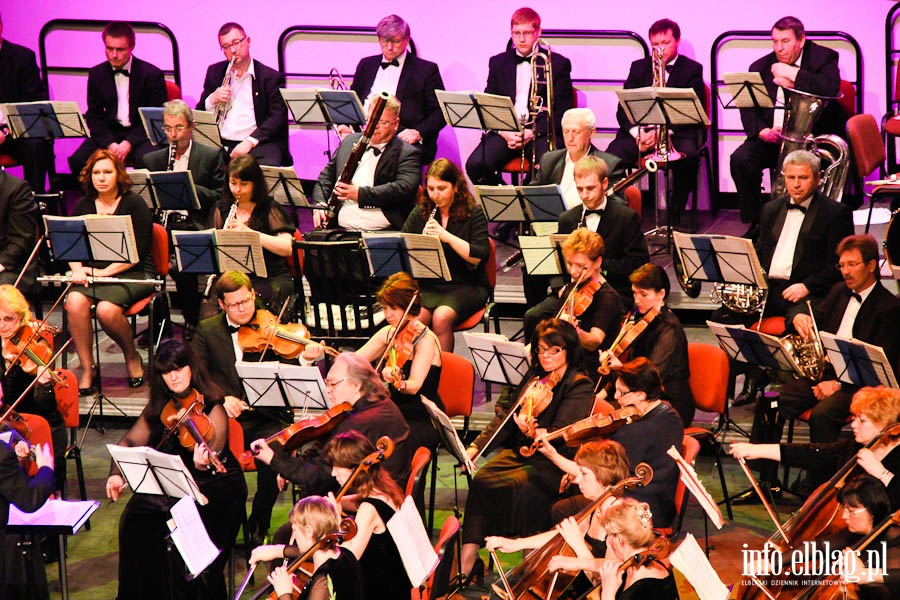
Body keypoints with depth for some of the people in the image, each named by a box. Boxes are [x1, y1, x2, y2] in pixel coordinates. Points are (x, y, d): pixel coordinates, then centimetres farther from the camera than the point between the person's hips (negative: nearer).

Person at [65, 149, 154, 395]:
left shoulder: (134, 204, -2)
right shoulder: (83, 206, 12)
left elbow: (137, 253, -10)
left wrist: (106, 272, -18)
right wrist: (78, 270, -13)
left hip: (132, 274, -4)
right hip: (92, 273, 4)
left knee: (107, 309, -33)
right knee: (75, 303, -29)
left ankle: (132, 356, -2)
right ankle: (86, 370, -18)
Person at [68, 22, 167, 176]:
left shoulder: (152, 74, -4)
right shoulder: (96, 74, 8)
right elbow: (94, 116, 7)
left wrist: (129, 143, -18)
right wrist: (110, 144, -13)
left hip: (141, 134, -3)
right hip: (109, 133, 3)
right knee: (77, 160, -23)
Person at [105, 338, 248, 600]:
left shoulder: (210, 407, -10)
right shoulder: (158, 408, 7)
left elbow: (214, 451, -21)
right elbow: (130, 441, 8)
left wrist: (203, 463, -44)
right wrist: (116, 474, -10)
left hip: (216, 484, -5)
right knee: (136, 519, -20)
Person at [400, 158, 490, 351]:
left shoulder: (474, 213, 1)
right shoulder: (419, 214, 12)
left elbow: (479, 256, -10)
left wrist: (447, 236, -20)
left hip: (466, 286, -2)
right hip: (428, 286, 3)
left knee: (441, 317, -32)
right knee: (415, 318, -30)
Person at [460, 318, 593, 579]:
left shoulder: (580, 385, -4)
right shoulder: (534, 377, 17)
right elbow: (506, 416, 17)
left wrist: (535, 433, -37)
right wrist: (476, 446, 4)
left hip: (553, 462, -6)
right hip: (519, 451, 6)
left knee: (524, 487, -35)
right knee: (481, 481, -22)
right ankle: (467, 560, -25)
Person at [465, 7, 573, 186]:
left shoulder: (557, 63, 7)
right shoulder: (498, 62, 17)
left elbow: (562, 111, 2)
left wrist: (532, 133, -13)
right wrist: (504, 132, -8)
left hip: (540, 131, -2)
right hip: (505, 129, 3)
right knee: (475, 165, -26)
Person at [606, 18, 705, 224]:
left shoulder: (692, 69, 9)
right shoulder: (639, 67, 18)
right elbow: (623, 109, 10)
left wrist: (663, 132, -18)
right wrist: (637, 132, -12)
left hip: (676, 132, -2)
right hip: (639, 130, 2)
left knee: (687, 156, -36)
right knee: (610, 157, -28)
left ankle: (675, 217, -22)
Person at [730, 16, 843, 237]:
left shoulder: (823, 58, 2)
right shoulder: (760, 67, 12)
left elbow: (830, 89, -19)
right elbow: (748, 108, 6)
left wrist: (792, 74, -15)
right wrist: (761, 131, -14)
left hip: (811, 134, -4)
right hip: (771, 136, 4)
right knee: (740, 159, -23)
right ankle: (755, 222, -10)